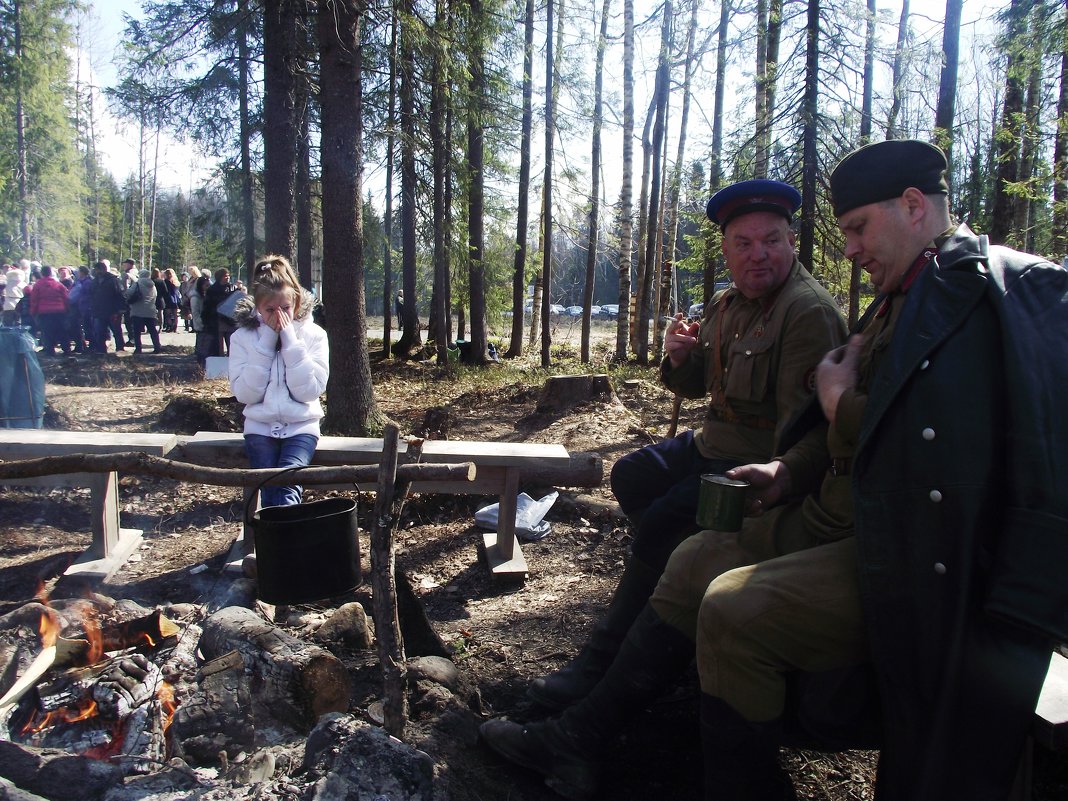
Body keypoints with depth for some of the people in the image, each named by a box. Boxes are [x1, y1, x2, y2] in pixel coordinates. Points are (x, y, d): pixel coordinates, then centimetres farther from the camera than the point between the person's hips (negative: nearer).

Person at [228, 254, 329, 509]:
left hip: (300, 426, -1)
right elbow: (245, 393, -9)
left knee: (287, 487, -26)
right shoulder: (243, 337, 2)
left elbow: (309, 391, -11)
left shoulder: (313, 335, 0)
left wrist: (290, 341, -13)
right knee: (268, 491, -20)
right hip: (260, 427, 1)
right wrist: (266, 342, -12)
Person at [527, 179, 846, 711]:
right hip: (715, 444, 10)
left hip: (763, 464, -10)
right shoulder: (727, 305, 8)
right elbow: (696, 385, 17)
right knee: (630, 475, 18)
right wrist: (681, 357, -6)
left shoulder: (809, 312, -21)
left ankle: (603, 662, -8)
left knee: (661, 522, -21)